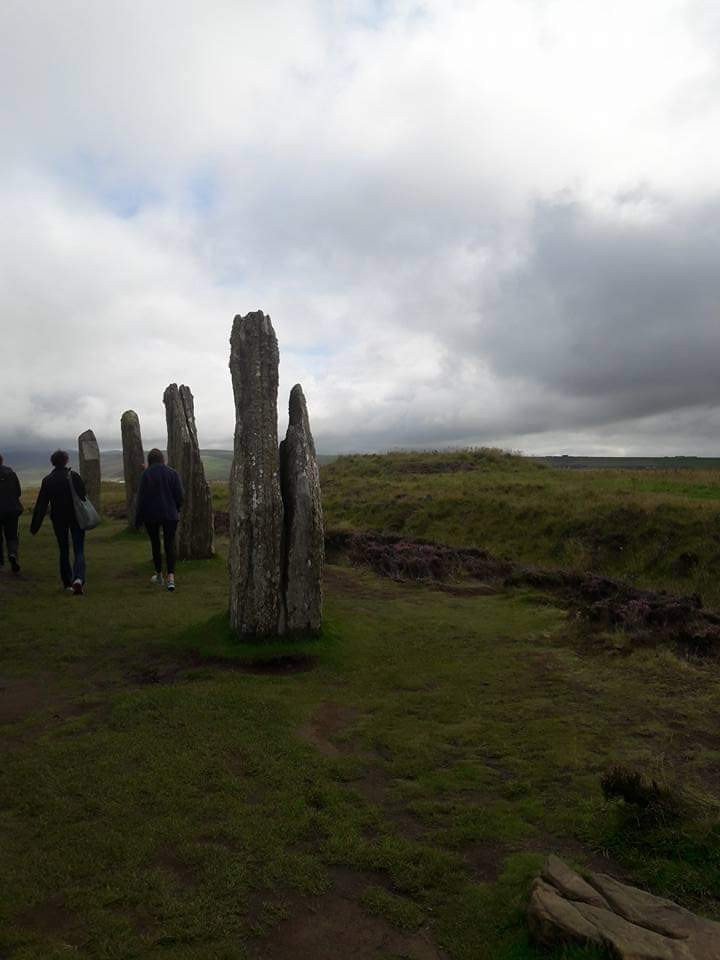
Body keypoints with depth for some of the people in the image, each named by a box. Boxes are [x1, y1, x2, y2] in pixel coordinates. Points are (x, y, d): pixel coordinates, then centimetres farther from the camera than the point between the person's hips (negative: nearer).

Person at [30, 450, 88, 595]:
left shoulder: (47, 480, -3)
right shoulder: (75, 476, -7)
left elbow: (41, 505, -4)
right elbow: (84, 497, -7)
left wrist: (34, 526, -1)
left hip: (58, 519, 2)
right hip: (76, 518, -1)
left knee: (64, 551, 15)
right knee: (79, 550, -1)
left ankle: (67, 583, 22)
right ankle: (78, 579, -22)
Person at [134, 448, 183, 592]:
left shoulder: (146, 474, -9)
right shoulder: (172, 473, -3)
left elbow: (142, 498, -8)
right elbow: (179, 495, -1)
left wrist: (138, 519, 1)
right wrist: (176, 509, 17)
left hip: (151, 515, -1)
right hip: (170, 514, 1)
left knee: (155, 544, 15)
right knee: (169, 545, 4)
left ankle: (158, 575, 26)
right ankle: (171, 576, -13)